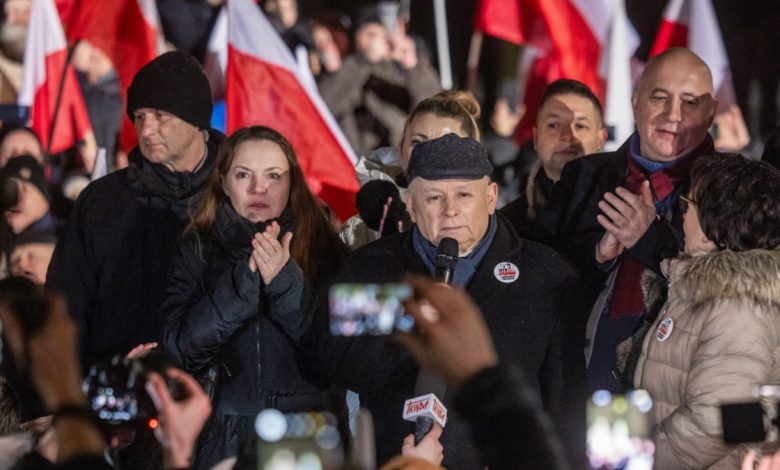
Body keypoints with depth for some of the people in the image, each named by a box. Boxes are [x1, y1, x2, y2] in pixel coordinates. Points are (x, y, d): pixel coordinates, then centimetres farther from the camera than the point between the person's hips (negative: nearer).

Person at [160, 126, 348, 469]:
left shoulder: (322, 248, 0)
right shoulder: (199, 251, 2)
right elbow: (181, 348, -10)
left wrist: (286, 283, -20)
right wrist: (245, 278, -19)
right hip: (226, 439, 0)